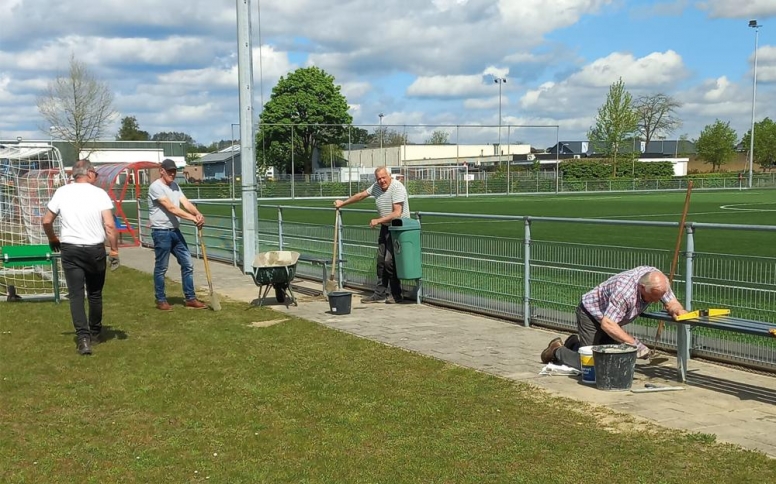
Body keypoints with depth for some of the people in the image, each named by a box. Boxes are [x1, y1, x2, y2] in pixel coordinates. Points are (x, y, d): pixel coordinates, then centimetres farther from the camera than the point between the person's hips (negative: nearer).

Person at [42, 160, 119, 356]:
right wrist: (114, 250, -5)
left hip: (70, 250, 1)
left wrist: (52, 239, 25)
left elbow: (46, 221, 7)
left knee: (76, 294, 1)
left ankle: (83, 337, -11)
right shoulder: (99, 193, -6)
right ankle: (95, 333, 29)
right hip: (95, 249, -1)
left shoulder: (62, 192, 1)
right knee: (95, 294, 15)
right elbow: (110, 225, -13)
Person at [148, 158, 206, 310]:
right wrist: (193, 218, -25)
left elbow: (186, 203, 0)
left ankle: (190, 299, 14)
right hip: (161, 232, -8)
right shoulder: (156, 187, -13)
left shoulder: (175, 186, 13)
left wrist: (198, 213, -21)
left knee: (188, 264, 7)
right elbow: (171, 208, -21)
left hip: (175, 231, 8)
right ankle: (161, 300, 14)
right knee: (161, 268, 2)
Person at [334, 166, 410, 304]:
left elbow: (397, 213, -25)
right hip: (385, 227, 8)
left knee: (390, 261, -13)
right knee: (381, 261, 8)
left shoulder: (397, 188, -20)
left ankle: (396, 295, -2)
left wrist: (378, 220, -17)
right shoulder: (376, 187, 5)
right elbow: (361, 195, 20)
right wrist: (343, 203, 28)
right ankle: (380, 294, 14)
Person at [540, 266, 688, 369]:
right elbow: (607, 324, -42)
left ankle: (575, 344, 26)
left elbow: (671, 303, -10)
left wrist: (678, 310, -34)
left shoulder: (658, 279, -18)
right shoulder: (625, 290, -41)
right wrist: (634, 343, -45)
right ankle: (557, 350, 14)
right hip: (591, 313, -8)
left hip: (610, 318, 8)